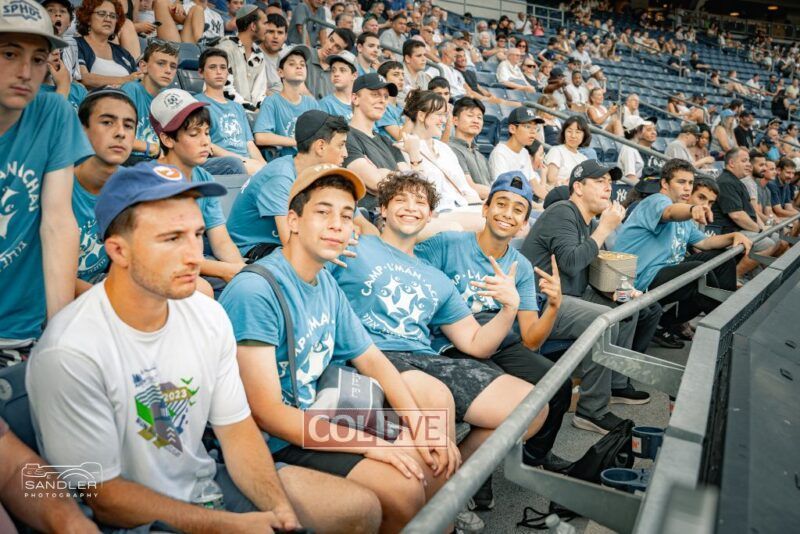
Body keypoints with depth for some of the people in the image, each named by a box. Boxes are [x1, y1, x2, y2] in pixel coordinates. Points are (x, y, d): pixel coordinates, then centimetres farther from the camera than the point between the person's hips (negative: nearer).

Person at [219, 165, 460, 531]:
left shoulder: (326, 284, 3)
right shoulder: (255, 291, -24)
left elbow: (371, 359, 10)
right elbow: (266, 413, -26)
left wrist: (421, 425, -5)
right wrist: (371, 444, -23)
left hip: (315, 419, 9)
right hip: (274, 442, -8)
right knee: (405, 489, -21)